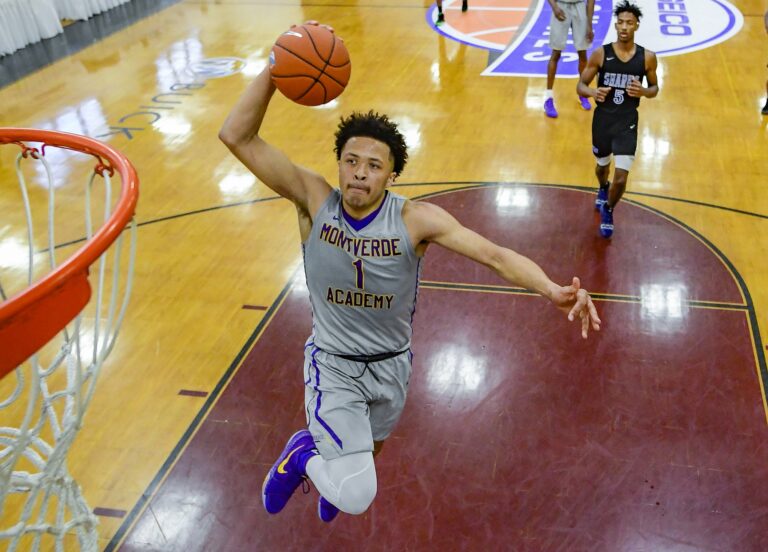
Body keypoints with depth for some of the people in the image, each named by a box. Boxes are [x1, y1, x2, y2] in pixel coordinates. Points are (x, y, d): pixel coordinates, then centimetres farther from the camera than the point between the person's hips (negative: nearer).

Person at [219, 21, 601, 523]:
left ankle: (331, 471, 68)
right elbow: (238, 137, -25)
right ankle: (304, 456, 18)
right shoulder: (314, 199, -20)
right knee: (356, 497, -16)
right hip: (333, 364, -2)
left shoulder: (415, 218, -21)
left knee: (368, 452, 31)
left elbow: (494, 254, -28)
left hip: (392, 365, 2)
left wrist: (552, 290, -46)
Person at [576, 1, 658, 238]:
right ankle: (602, 189, 59)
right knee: (602, 165, 22)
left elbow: (655, 87, 8)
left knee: (621, 178, -8)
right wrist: (592, 92, -25)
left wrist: (644, 92, -16)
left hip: (627, 122, -1)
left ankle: (608, 210, 22)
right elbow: (580, 85, -2)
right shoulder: (600, 53, -8)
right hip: (602, 119, 1)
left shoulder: (647, 57, -6)